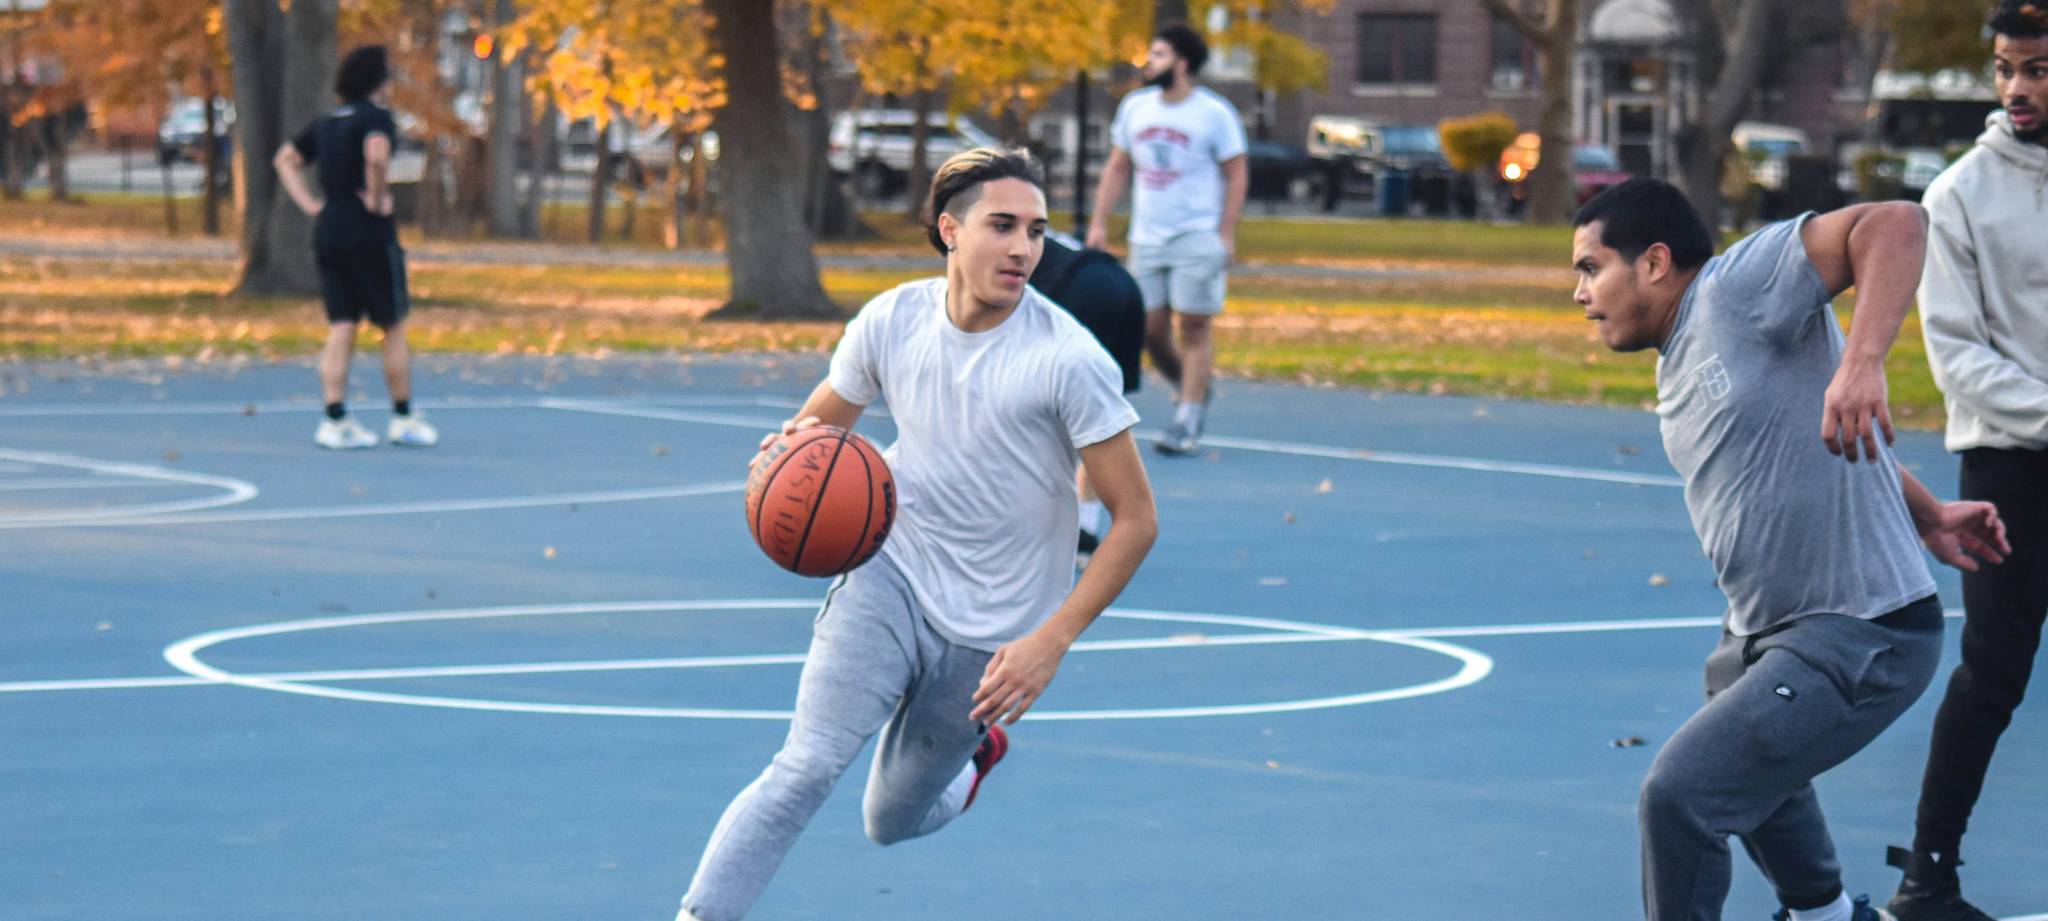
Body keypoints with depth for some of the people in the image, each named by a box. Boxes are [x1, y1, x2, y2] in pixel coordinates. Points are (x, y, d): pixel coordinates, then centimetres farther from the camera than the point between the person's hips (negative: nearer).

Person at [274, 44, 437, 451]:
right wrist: (377, 199, -17)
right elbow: (376, 156, -30)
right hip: (370, 235, -7)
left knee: (340, 329, 5)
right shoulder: (376, 117, -9)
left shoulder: (327, 122, 14)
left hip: (328, 232, 7)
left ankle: (335, 421, -1)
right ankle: (403, 420, 10)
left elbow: (286, 160, 22)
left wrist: (309, 203, 13)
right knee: (394, 327, 5)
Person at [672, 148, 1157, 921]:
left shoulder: (1069, 360, -18)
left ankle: (974, 751, 45)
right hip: (890, 575, 1)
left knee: (891, 821, 12)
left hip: (993, 636, -1)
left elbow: (1135, 518, -12)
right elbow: (815, 424, 10)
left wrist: (1051, 642, -19)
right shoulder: (892, 321, -7)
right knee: (806, 766, -22)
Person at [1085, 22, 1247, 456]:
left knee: (1194, 327, -6)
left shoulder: (1214, 113, -6)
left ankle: (1186, 423, -3)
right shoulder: (1135, 107, 9)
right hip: (1147, 238, 5)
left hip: (1198, 239, -5)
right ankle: (1188, 389, 27)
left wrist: (1226, 234, -11)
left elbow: (1236, 175, -4)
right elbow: (1117, 168, 15)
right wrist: (1099, 223, 7)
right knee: (1150, 329, 2)